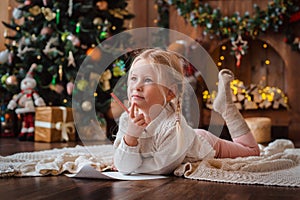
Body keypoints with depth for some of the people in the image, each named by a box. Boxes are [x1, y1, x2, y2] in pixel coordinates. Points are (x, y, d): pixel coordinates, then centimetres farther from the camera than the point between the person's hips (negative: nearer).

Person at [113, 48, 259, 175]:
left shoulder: (174, 128, -46)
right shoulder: (127, 119, -31)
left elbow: (160, 169, -40)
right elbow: (123, 168, -33)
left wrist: (131, 166, -29)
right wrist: (130, 137, -48)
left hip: (207, 146, -4)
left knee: (252, 150, 24)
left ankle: (225, 105, 29)